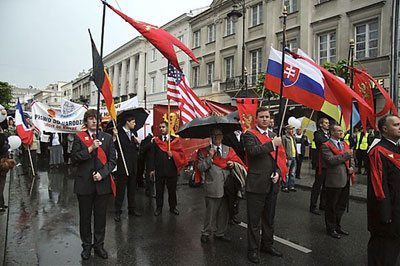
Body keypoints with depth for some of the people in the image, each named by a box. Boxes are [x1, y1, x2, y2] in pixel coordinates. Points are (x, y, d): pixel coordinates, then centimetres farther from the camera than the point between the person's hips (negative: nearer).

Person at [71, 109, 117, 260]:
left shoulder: (107, 137, 5)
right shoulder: (79, 137, 2)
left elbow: (113, 160, 1)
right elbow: (74, 158, -7)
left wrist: (102, 174, -11)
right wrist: (90, 148, -18)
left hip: (102, 183, 1)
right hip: (84, 183, -1)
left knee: (100, 216, 11)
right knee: (85, 217, 12)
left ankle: (99, 245, 27)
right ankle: (86, 246, 29)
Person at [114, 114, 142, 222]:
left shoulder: (132, 133, 13)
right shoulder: (118, 133, -10)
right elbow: (115, 147, -19)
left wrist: (137, 143, -4)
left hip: (133, 166, 7)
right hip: (122, 166, -7)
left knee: (132, 189, 16)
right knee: (120, 190, 2)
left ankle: (132, 209, 28)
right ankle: (118, 211, 14)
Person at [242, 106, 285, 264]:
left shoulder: (273, 136, 13)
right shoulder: (250, 134, -7)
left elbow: (278, 157, 16)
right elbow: (253, 151, -27)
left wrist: (277, 172, -1)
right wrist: (272, 144, -20)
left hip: (272, 185, 6)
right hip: (256, 184, -6)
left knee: (269, 219, 20)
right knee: (254, 220, 6)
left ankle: (267, 245, 37)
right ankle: (253, 249, 21)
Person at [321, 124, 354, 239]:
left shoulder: (344, 144, 14)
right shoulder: (326, 146, -10)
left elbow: (350, 158, 17)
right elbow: (331, 160, -22)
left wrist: (351, 167, -2)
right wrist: (346, 154, -18)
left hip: (345, 180, 7)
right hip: (334, 181, -7)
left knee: (341, 205, 18)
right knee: (331, 206, 6)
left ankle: (337, 225, 35)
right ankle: (331, 228, 21)